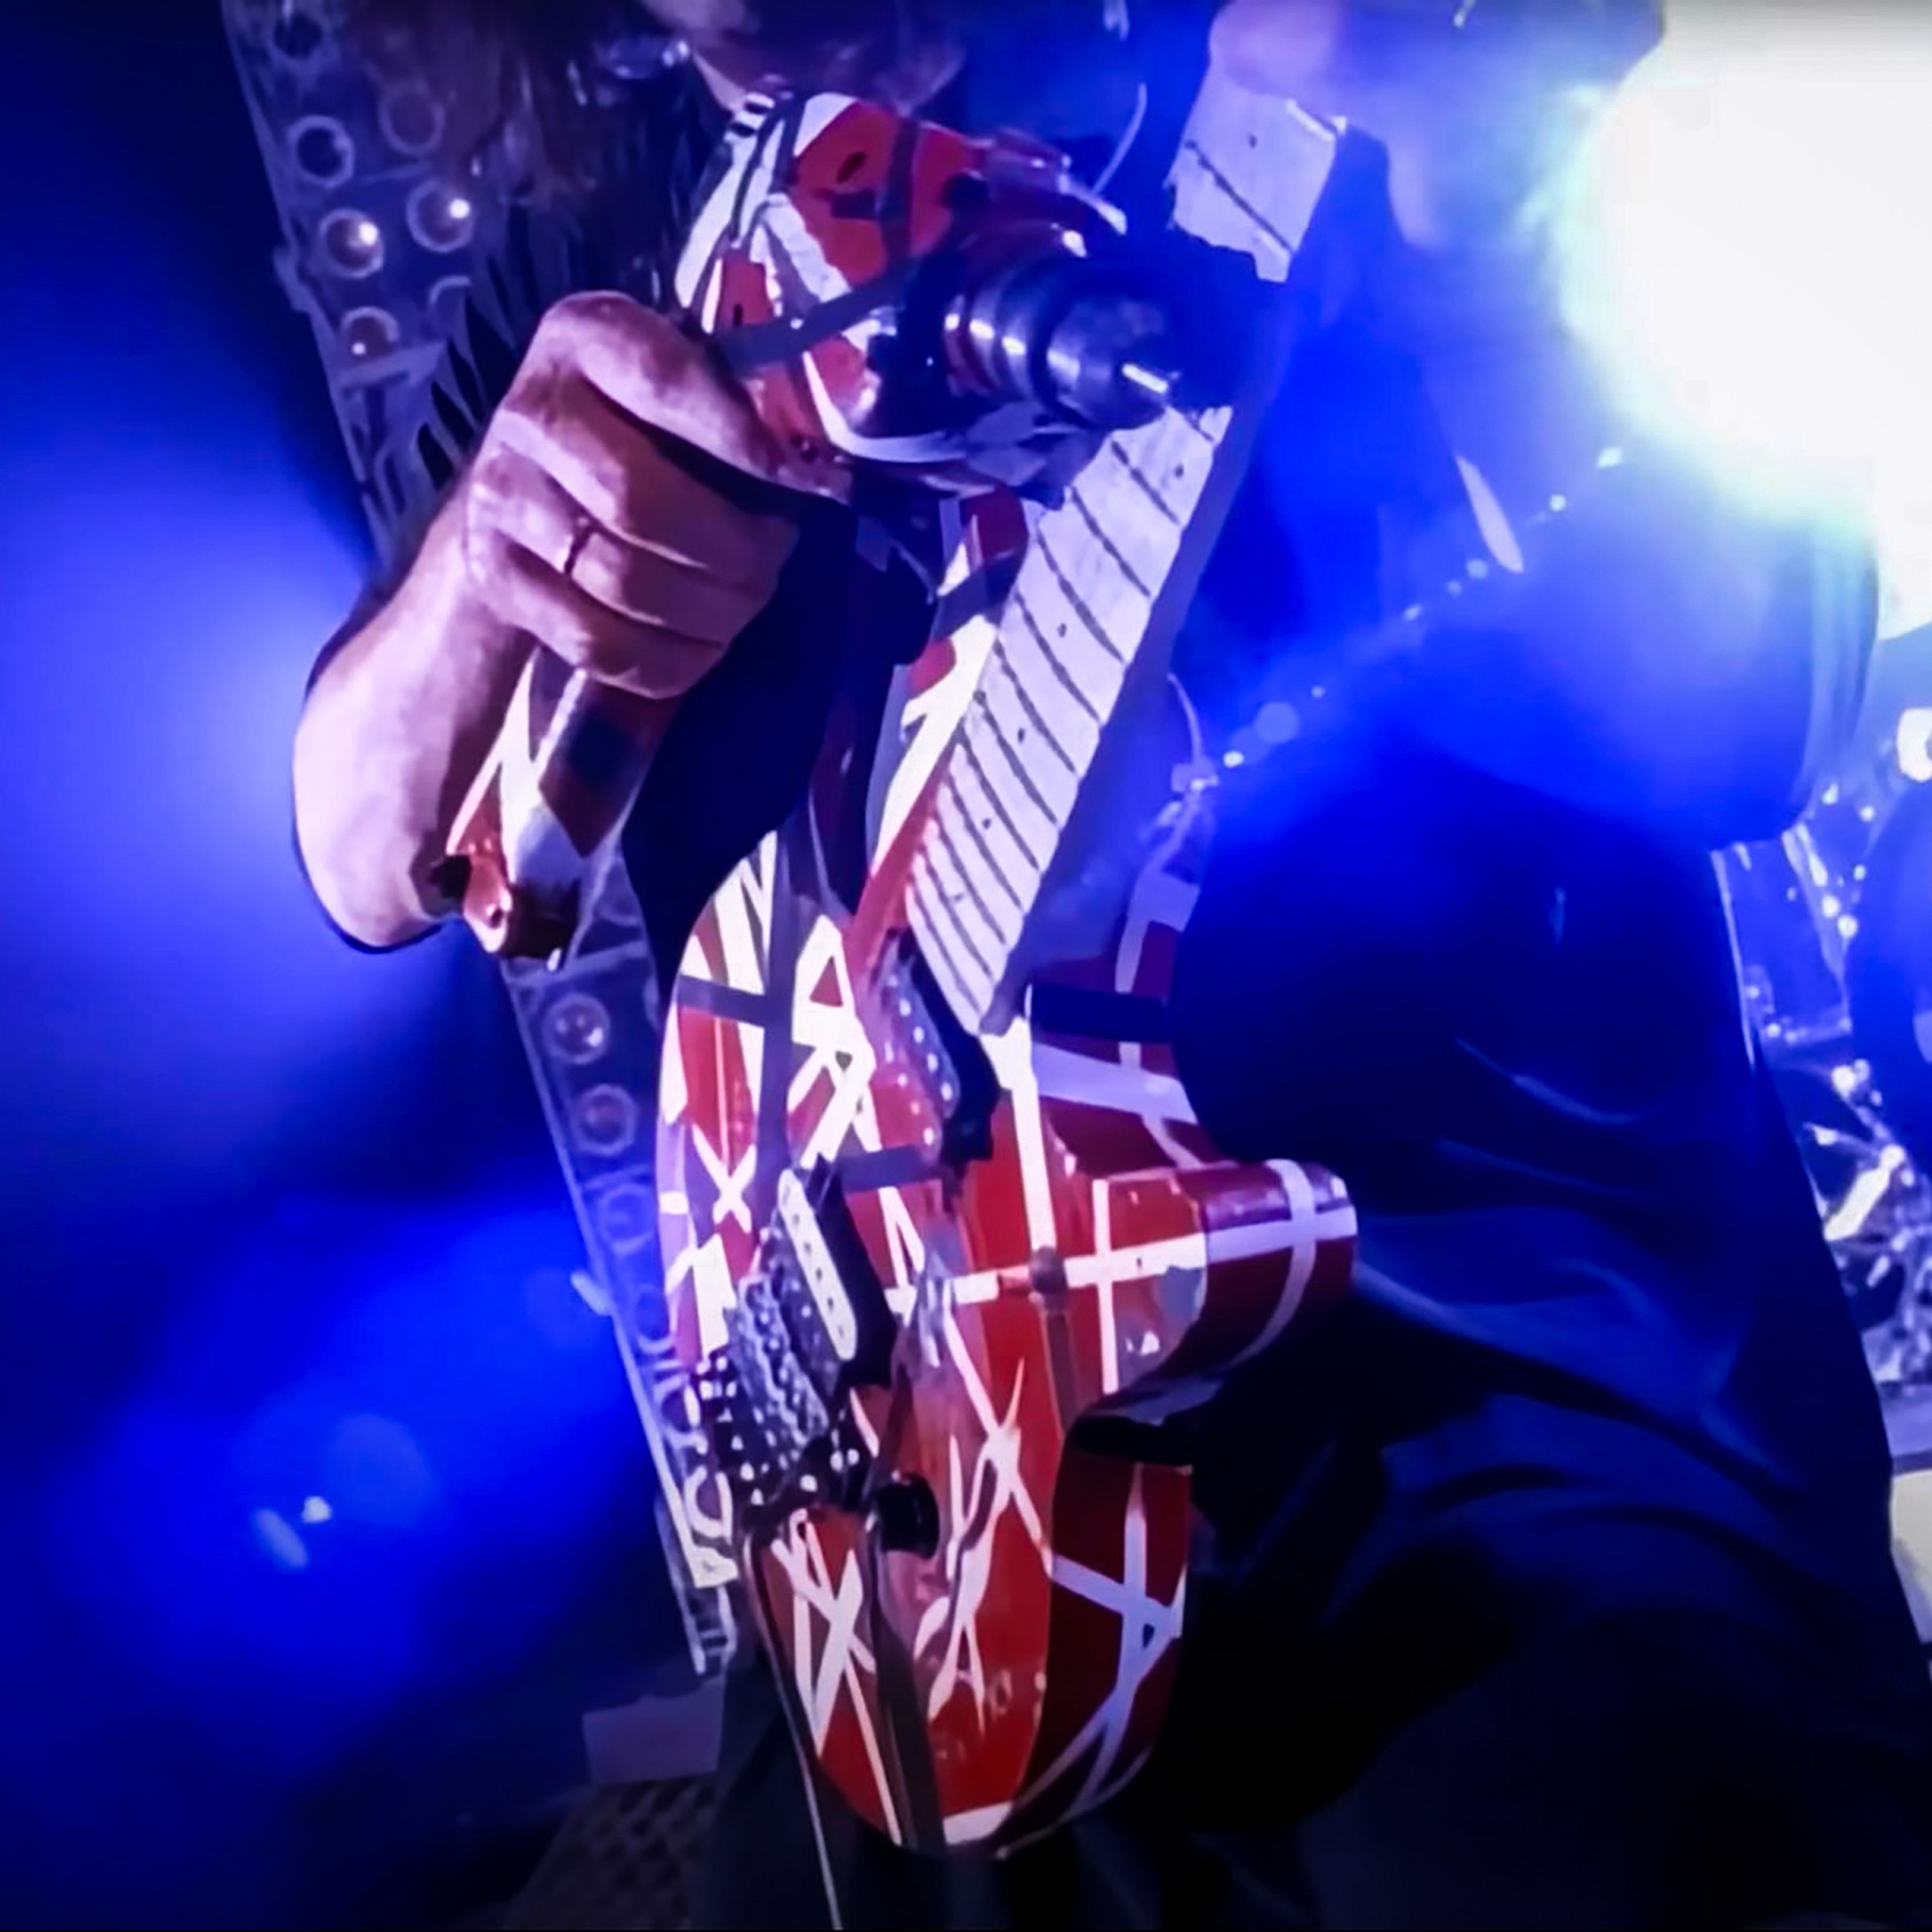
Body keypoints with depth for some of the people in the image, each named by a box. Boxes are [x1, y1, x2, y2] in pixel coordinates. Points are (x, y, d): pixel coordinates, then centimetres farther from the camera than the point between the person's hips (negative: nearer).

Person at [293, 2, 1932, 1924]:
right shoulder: (633, 234, 11)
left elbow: (1738, 714, -10)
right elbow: (377, 864, 5)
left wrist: (1463, 241, -27)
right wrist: (489, 544, -16)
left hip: (1519, 1370, -3)